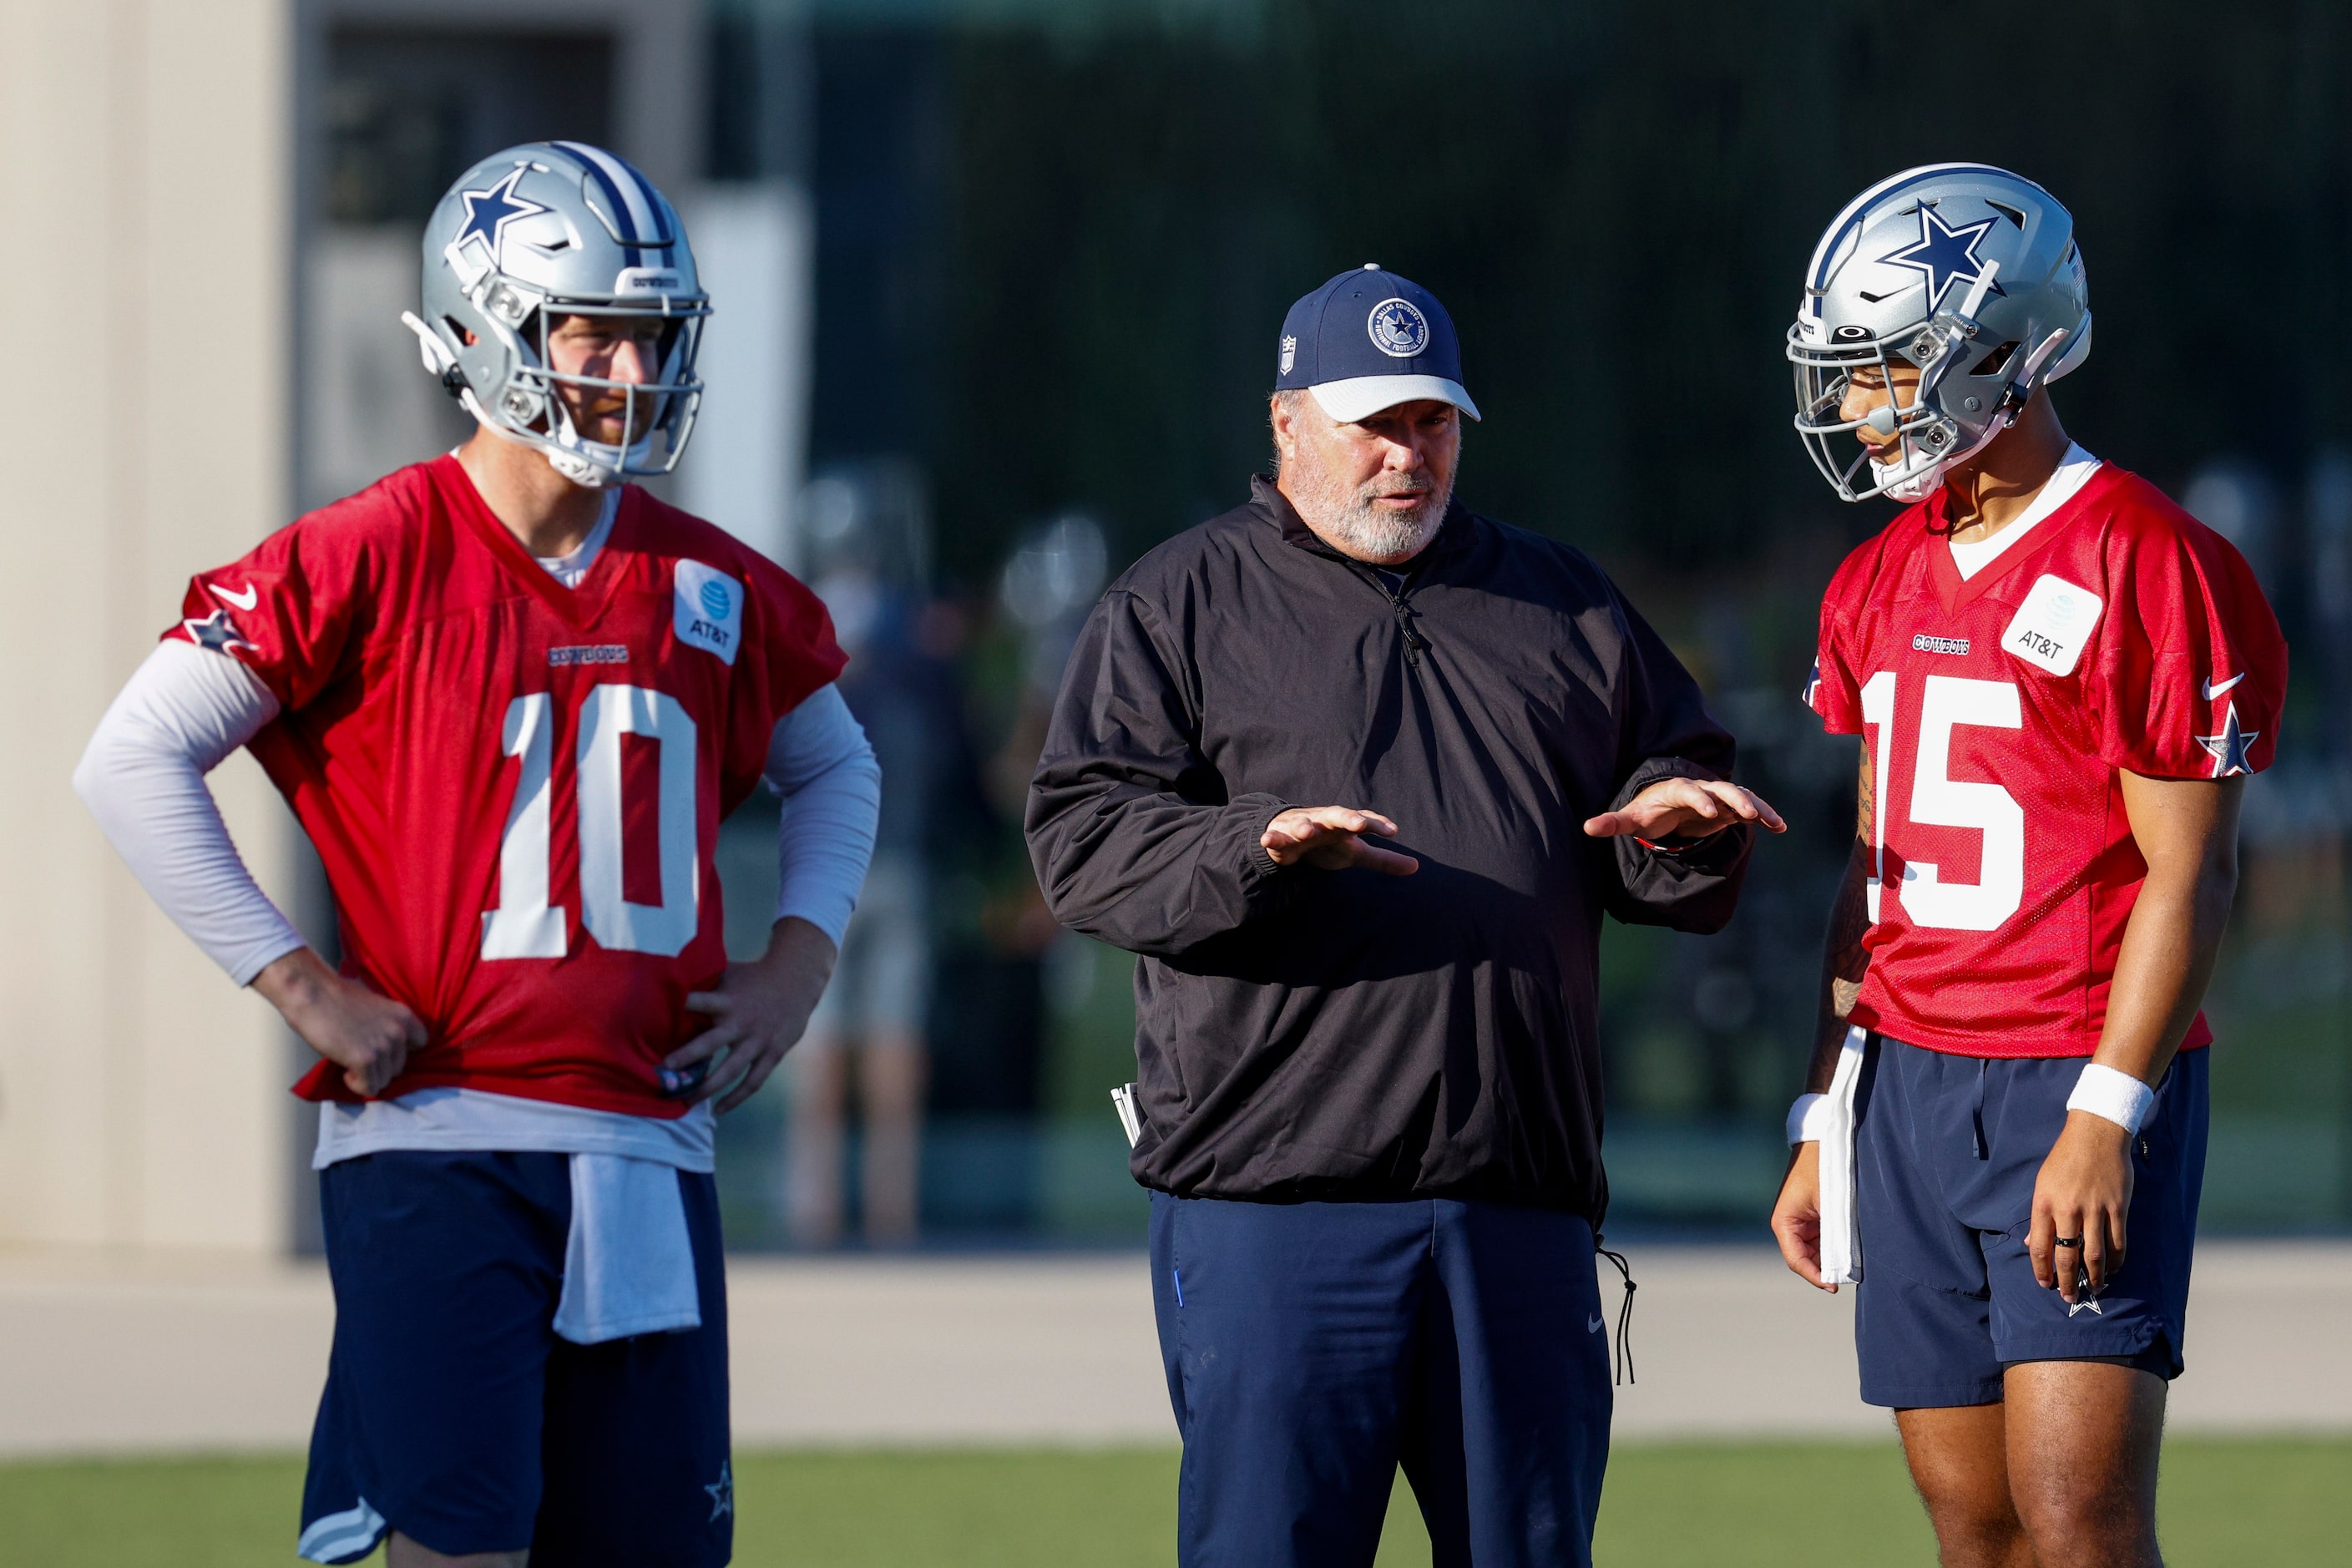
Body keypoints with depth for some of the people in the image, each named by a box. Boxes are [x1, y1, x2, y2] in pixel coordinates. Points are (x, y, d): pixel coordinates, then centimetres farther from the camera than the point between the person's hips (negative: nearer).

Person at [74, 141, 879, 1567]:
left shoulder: (716, 591, 10)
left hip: (648, 1152, 5)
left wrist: (799, 960, 13)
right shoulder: (376, 558, -7)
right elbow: (135, 763, -7)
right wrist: (299, 983, -10)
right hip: (438, 1140, -5)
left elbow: (832, 766, 30)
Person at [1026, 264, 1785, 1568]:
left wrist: (1675, 826, 0)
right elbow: (1084, 838, -3)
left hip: (1519, 1195, 4)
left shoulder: (1559, 606, 20)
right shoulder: (1179, 609, 8)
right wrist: (1254, 849, -21)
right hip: (1273, 1201, -4)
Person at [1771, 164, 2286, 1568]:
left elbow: (2189, 873, -12)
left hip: (2082, 1081, -7)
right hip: (1910, 1081, 7)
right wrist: (1826, 1122, 17)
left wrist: (2103, 1119, -18)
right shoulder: (1887, 583, 14)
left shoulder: (2150, 567, -11)